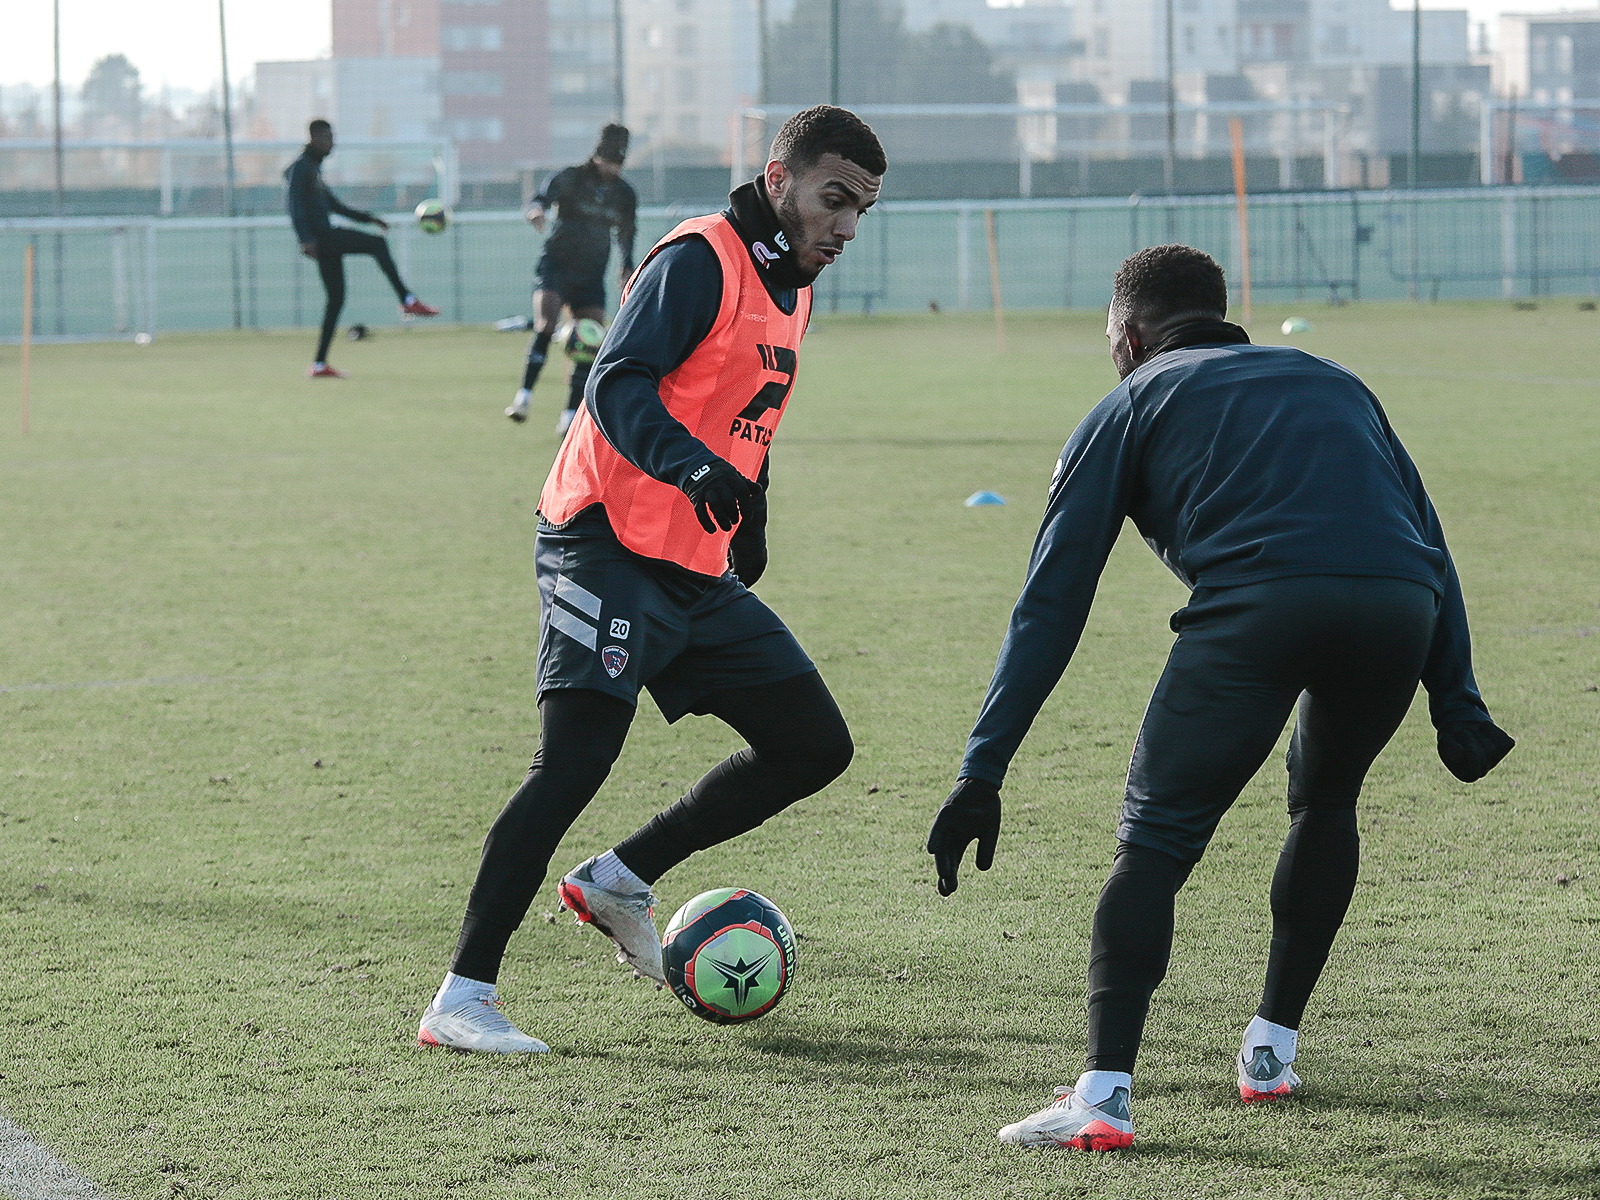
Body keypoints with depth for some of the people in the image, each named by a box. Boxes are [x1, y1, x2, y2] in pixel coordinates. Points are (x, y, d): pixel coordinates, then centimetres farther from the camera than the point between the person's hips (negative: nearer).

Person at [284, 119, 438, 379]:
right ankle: (408, 300, -20)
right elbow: (296, 206, -18)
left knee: (336, 298, 6)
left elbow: (332, 204, 32)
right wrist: (306, 239, -29)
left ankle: (319, 364, 6)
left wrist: (368, 218, 30)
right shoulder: (300, 167, -7)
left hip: (325, 236, 10)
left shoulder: (314, 167, 24)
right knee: (377, 244, -18)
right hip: (318, 237, -10)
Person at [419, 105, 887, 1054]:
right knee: (578, 758, -19)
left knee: (816, 746, 6)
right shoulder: (701, 260, -11)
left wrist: (750, 523, 31)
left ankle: (621, 879, 18)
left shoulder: (792, 294, 17)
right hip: (610, 547, -9)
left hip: (700, 574, 9)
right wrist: (693, 467, -38)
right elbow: (617, 386, -24)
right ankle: (462, 999, -17)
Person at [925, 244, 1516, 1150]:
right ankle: (1272, 1052, 32)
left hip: (1255, 607, -4)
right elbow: (1431, 545, 29)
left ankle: (1104, 1095, -9)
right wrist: (1459, 707, 26)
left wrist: (984, 772, 15)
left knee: (1154, 844, 5)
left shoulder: (1132, 404, 24)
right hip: (1400, 609, 4)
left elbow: (1053, 602, 17)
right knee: (1326, 803, 30)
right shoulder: (1334, 384, 36)